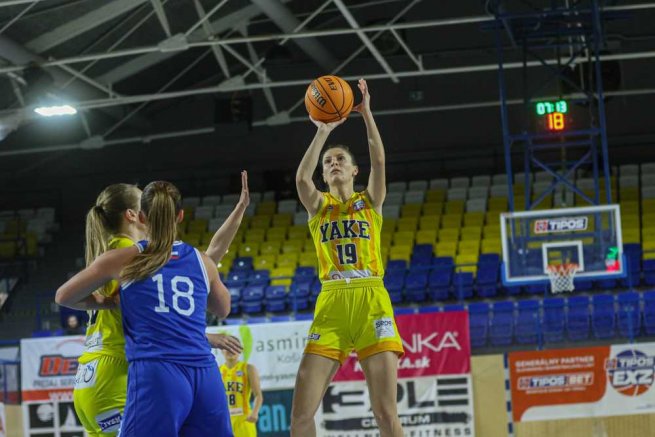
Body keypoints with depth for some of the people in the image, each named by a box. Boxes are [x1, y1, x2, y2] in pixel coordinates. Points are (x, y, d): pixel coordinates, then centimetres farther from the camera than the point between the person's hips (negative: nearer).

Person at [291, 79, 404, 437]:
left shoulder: (370, 201, 15)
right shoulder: (319, 205, 16)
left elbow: (379, 160, -2)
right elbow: (302, 178, -6)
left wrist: (366, 114, -5)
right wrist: (323, 131, -8)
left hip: (371, 304, -1)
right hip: (331, 305, 1)